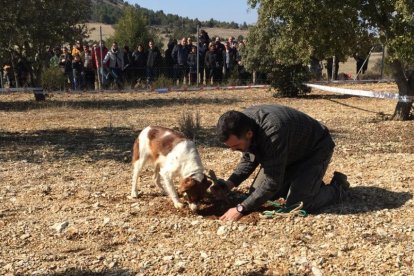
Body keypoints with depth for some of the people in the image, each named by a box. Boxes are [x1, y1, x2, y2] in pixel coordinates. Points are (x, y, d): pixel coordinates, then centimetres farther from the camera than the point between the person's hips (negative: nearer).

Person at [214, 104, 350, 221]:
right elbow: (249, 158, 0)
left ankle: (338, 187, 6)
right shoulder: (242, 124, -18)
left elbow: (273, 181, -39)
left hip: (315, 149, -8)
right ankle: (310, 182, 19)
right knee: (256, 192, 2)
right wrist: (230, 183, -15)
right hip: (289, 154, 8)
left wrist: (241, 209, -36)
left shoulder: (272, 132, -43)